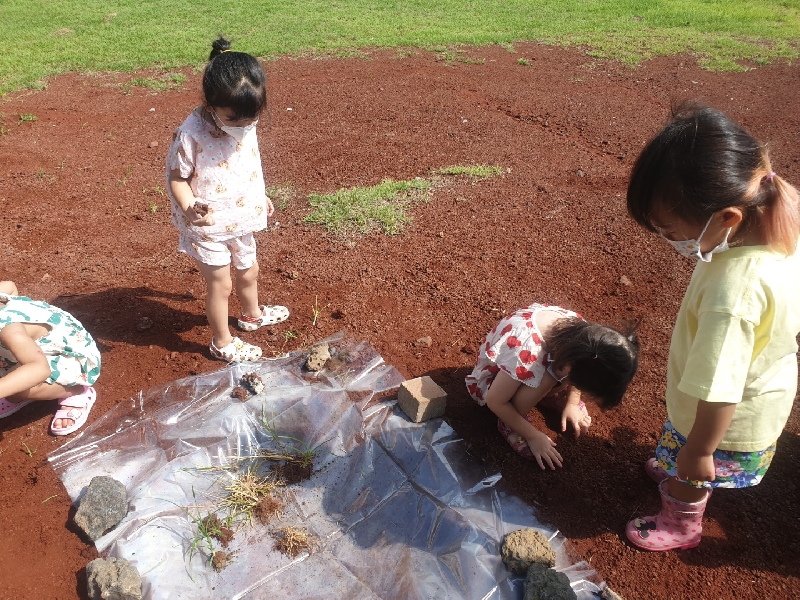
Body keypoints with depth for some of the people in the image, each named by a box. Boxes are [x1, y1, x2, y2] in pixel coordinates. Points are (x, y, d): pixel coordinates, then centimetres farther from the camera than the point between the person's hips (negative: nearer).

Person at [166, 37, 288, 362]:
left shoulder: (247, 126, -7)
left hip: (241, 220, 7)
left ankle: (251, 314, 54)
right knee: (220, 284, 5)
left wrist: (260, 196, 19)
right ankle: (222, 343, 27)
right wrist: (189, 209, -36)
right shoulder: (191, 134, -27)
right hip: (207, 228, -7)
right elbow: (176, 178, -20)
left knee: (248, 270, 25)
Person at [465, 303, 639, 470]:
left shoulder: (580, 328, -23)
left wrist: (572, 404, -5)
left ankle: (546, 393, 9)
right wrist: (533, 436, -19)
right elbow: (495, 402, -28)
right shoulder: (525, 354, -42)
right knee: (543, 379, -32)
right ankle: (509, 423, -7)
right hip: (493, 377, -6)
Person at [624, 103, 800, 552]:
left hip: (728, 423, -7)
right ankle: (678, 473, 66)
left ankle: (680, 526, 54)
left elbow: (718, 391, -35)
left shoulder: (732, 292, -45)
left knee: (688, 479, 25)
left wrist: (699, 451, -19)